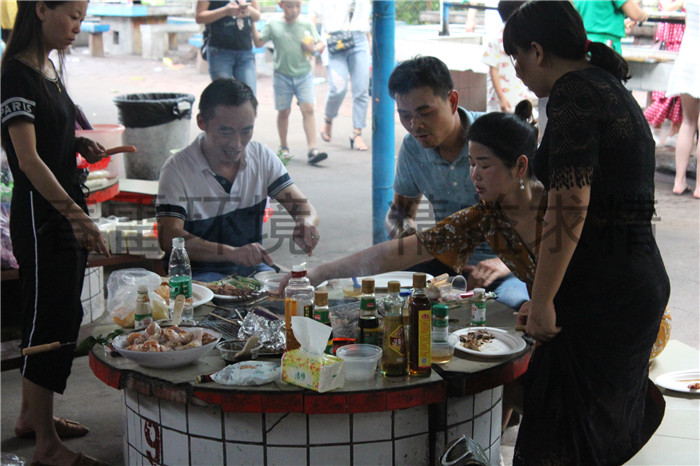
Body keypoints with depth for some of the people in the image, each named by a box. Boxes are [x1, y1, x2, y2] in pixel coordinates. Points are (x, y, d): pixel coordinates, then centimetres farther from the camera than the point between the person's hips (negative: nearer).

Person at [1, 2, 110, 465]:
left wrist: (80, 144, 5)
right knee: (52, 319, -3)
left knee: (55, 314, 17)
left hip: (67, 207, 9)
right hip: (40, 212, -9)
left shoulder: (49, 67, 11)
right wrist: (75, 214, -31)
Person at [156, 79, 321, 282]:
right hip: (201, 272, -5)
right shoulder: (177, 168, -11)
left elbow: (302, 206, 2)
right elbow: (169, 238, -20)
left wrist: (306, 222, -26)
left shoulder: (262, 157, 4)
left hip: (252, 267, 5)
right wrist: (231, 252, -36)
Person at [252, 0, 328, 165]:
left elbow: (321, 44, 7)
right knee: (284, 111, 8)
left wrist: (314, 49, -14)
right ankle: (283, 147, 26)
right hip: (282, 75, 0)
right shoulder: (273, 25, 1)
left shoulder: (307, 25, 4)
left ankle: (312, 149, -15)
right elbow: (258, 42, 2)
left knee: (308, 109, -11)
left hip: (304, 74, 0)